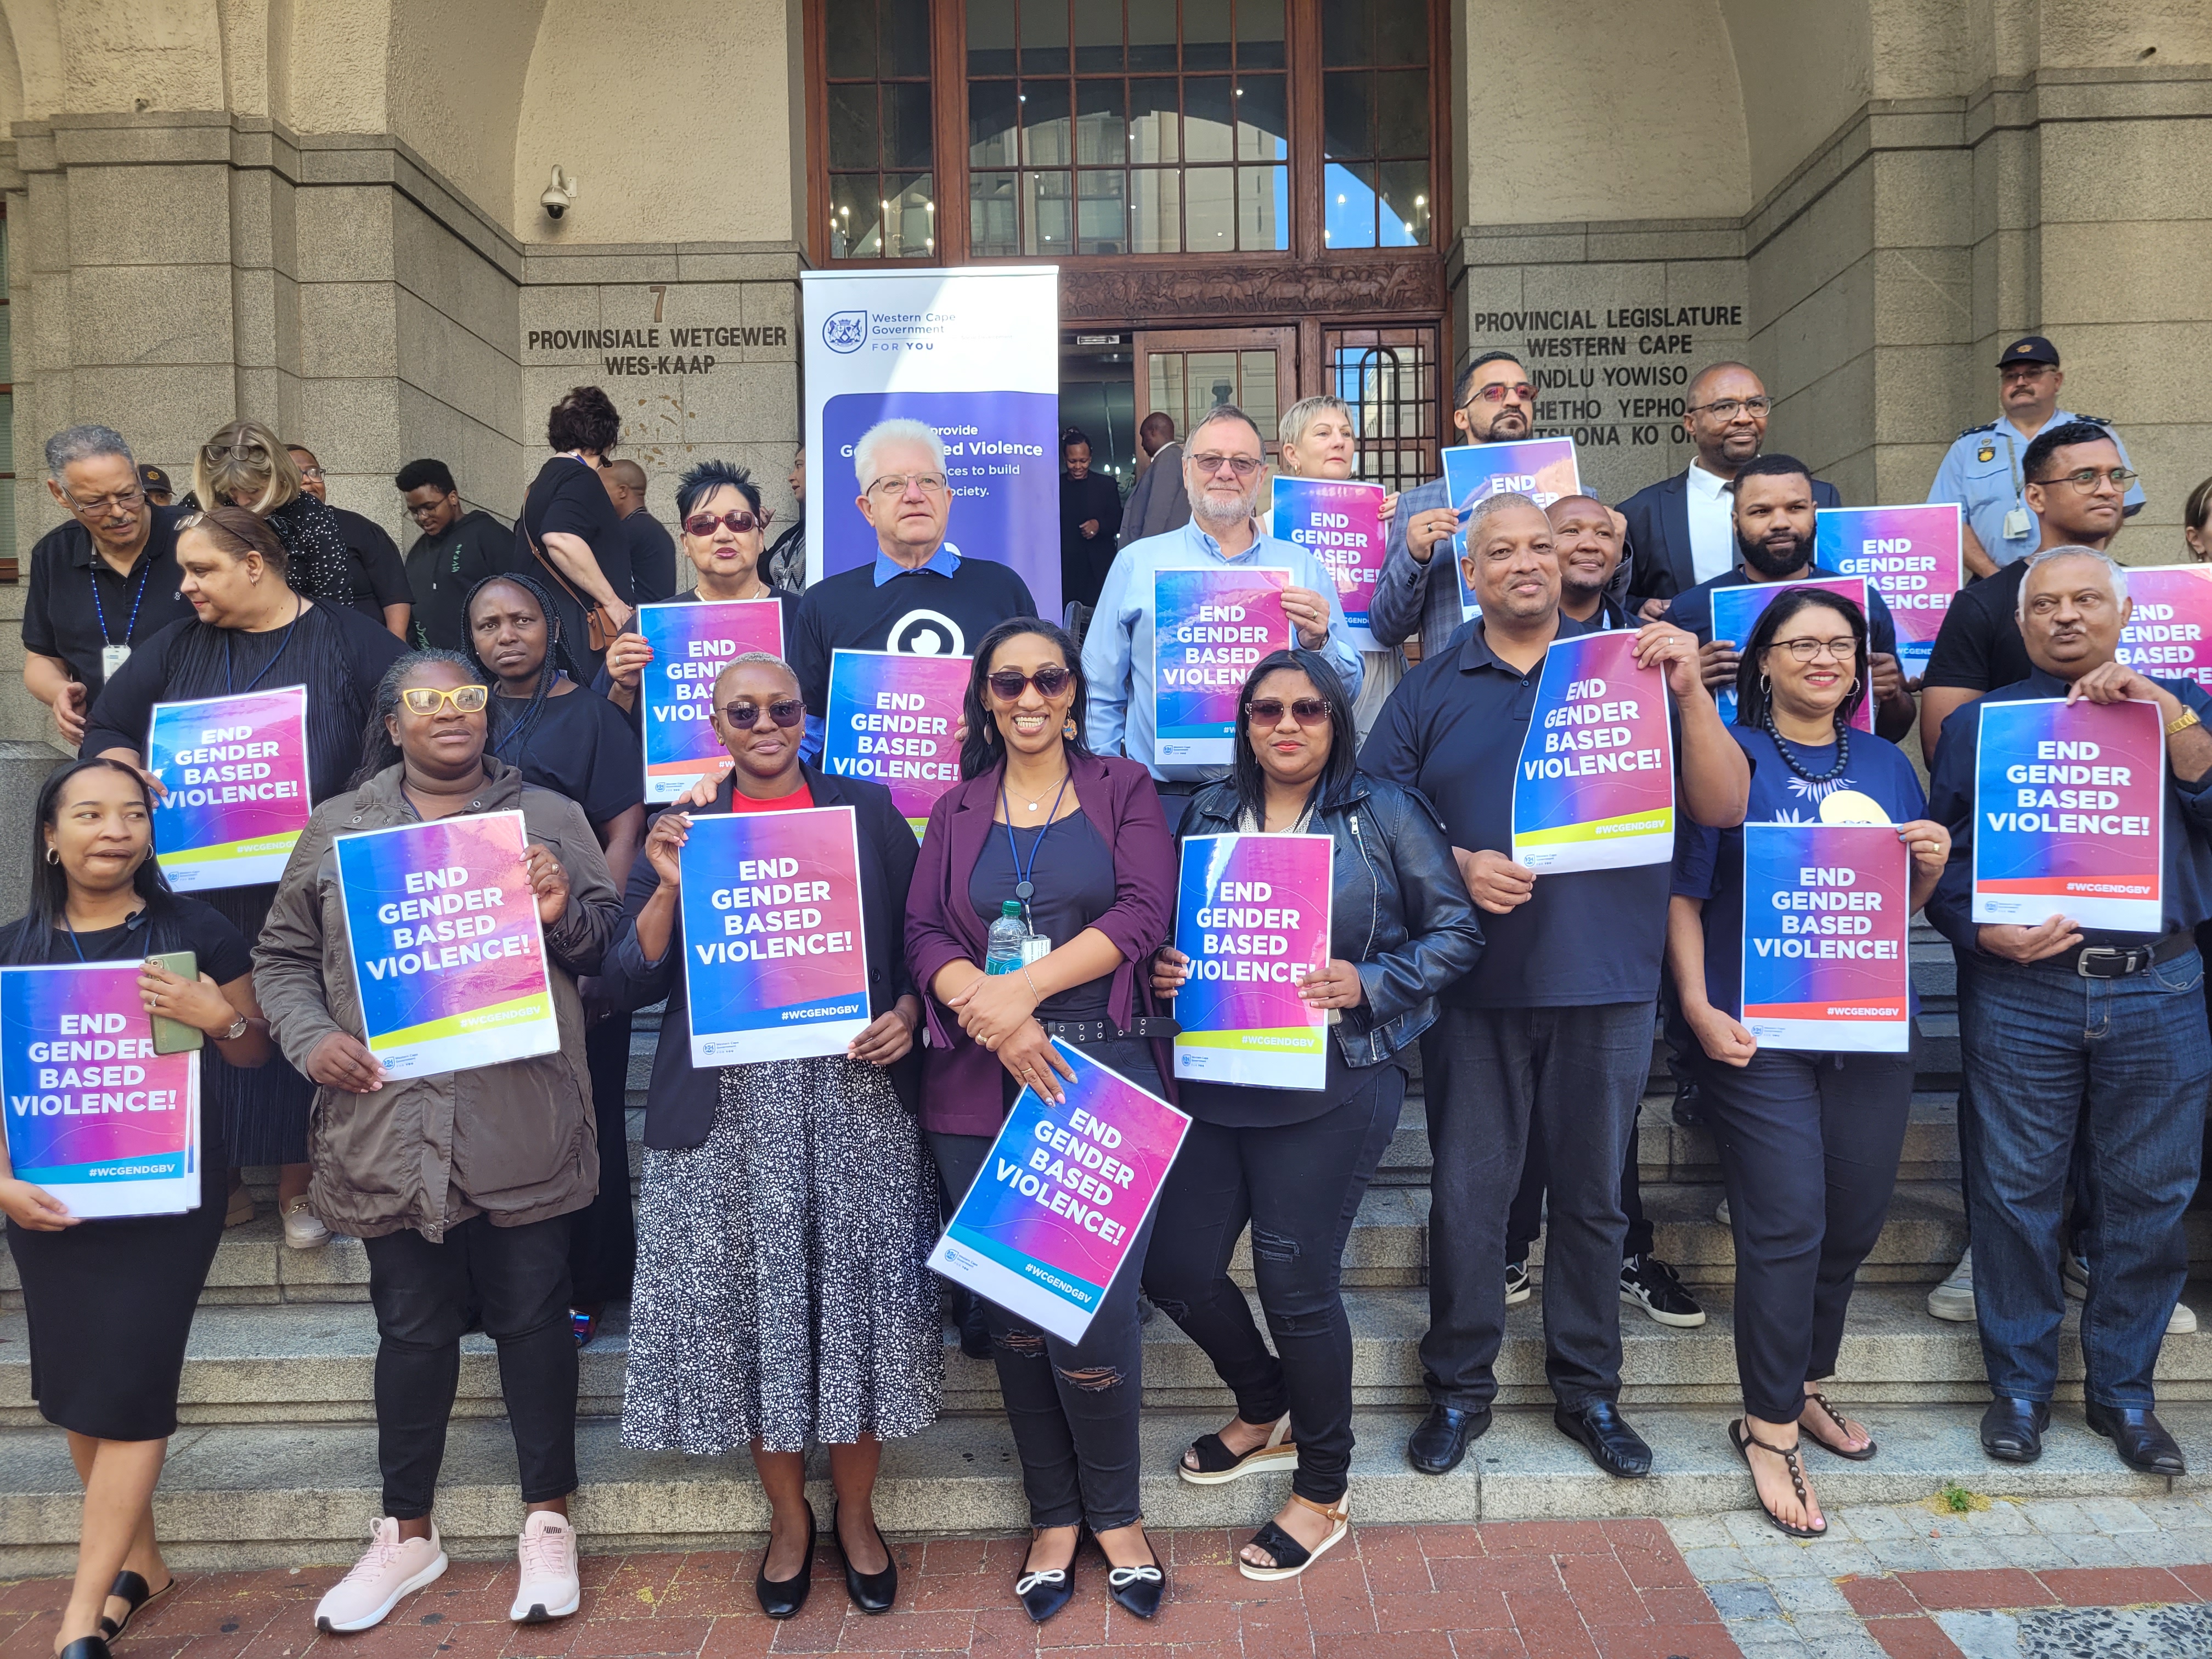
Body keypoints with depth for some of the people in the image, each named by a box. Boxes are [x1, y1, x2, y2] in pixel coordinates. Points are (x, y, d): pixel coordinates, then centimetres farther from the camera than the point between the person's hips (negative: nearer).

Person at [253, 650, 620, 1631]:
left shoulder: (549, 817, 6)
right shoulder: (336, 829, 9)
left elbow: (611, 942, 6)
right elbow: (282, 955, 13)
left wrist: (563, 916, -15)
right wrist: (311, 1039, -4)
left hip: (522, 1132, -1)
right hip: (388, 1131, 1)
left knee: (532, 1317, 7)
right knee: (413, 1327, 12)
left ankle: (548, 1521, 24)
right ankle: (406, 1534, 30)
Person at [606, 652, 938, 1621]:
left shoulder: (867, 813, 6)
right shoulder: (681, 828, 8)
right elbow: (628, 984, 3)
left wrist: (905, 1015, -10)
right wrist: (670, 887, -11)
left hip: (852, 1095, 0)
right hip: (728, 1109, 1)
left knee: (856, 1304, 3)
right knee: (750, 1308, 5)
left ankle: (856, 1516, 24)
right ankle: (788, 1518, 27)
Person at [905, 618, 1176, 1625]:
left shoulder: (1123, 790, 9)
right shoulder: (956, 812, 15)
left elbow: (1143, 912, -5)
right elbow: (924, 935, 3)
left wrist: (1021, 990, -14)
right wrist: (992, 1017, -15)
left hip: (1106, 1075, -2)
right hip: (982, 1089, 3)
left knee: (1094, 1314, -6)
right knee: (1013, 1313, 8)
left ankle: (1114, 1515, 21)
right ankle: (1054, 1517, 27)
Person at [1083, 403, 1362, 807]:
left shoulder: (1305, 569, 11)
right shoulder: (1137, 563, 8)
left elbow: (1349, 690, 11)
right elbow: (1100, 694, 9)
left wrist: (1318, 643, -8)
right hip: (1161, 796, -1)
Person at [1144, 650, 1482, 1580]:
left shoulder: (1386, 815, 0)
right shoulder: (1206, 817, 12)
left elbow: (1456, 931, -1)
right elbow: (1164, 929, 18)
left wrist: (1368, 984, -15)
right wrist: (1163, 973, -5)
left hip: (1333, 1083, -5)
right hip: (1213, 1079, 5)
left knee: (1297, 1282, -1)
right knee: (1174, 1265, 5)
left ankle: (1322, 1495, 23)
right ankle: (1267, 1413, 37)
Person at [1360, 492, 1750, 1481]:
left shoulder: (1629, 672, 7)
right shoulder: (1431, 691, 8)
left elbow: (1723, 808, 0)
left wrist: (1691, 695, -13)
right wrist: (1456, 865, -14)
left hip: (1606, 980, 1)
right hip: (1475, 982, 0)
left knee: (1593, 1193, 11)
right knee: (1466, 1192, 5)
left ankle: (1588, 1389, 27)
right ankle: (1460, 1387, 22)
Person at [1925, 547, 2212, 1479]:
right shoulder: (1980, 724, 10)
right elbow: (1941, 857, 4)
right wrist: (1988, 934, -13)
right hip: (2021, 991, -1)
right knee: (2017, 1194, 3)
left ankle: (2124, 1391, 24)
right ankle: (2020, 1385, 19)